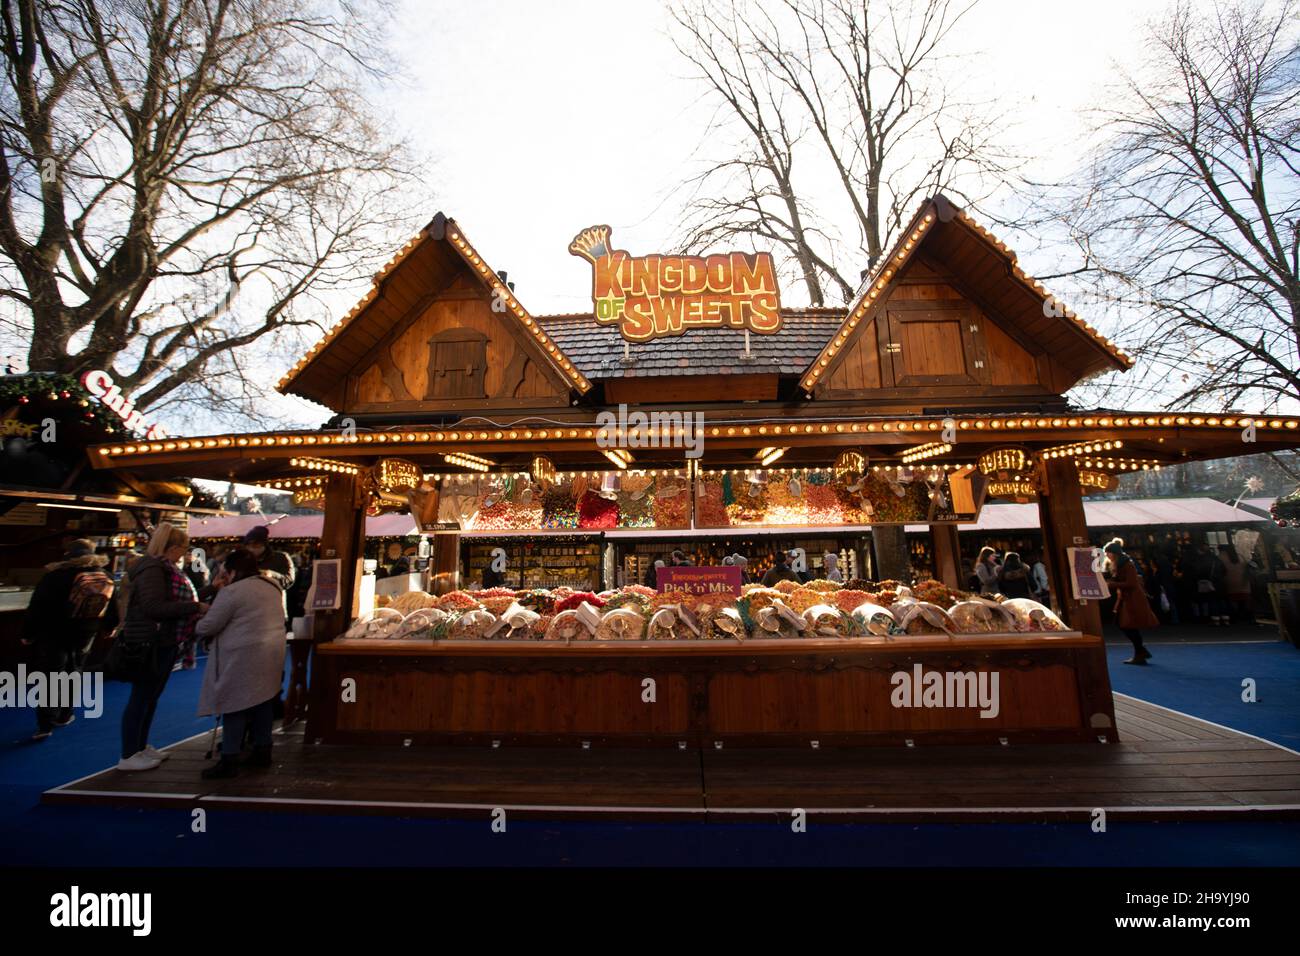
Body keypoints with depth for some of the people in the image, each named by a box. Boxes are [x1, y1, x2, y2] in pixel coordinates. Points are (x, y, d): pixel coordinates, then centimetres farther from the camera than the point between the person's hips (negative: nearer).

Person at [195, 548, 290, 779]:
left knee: (235, 706, 1)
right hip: (271, 654, 8)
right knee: (263, 703, 14)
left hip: (242, 657, -8)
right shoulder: (271, 587, 12)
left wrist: (198, 628, 12)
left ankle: (229, 761, 7)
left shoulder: (232, 591, -13)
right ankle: (262, 751, 23)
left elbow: (208, 626, -11)